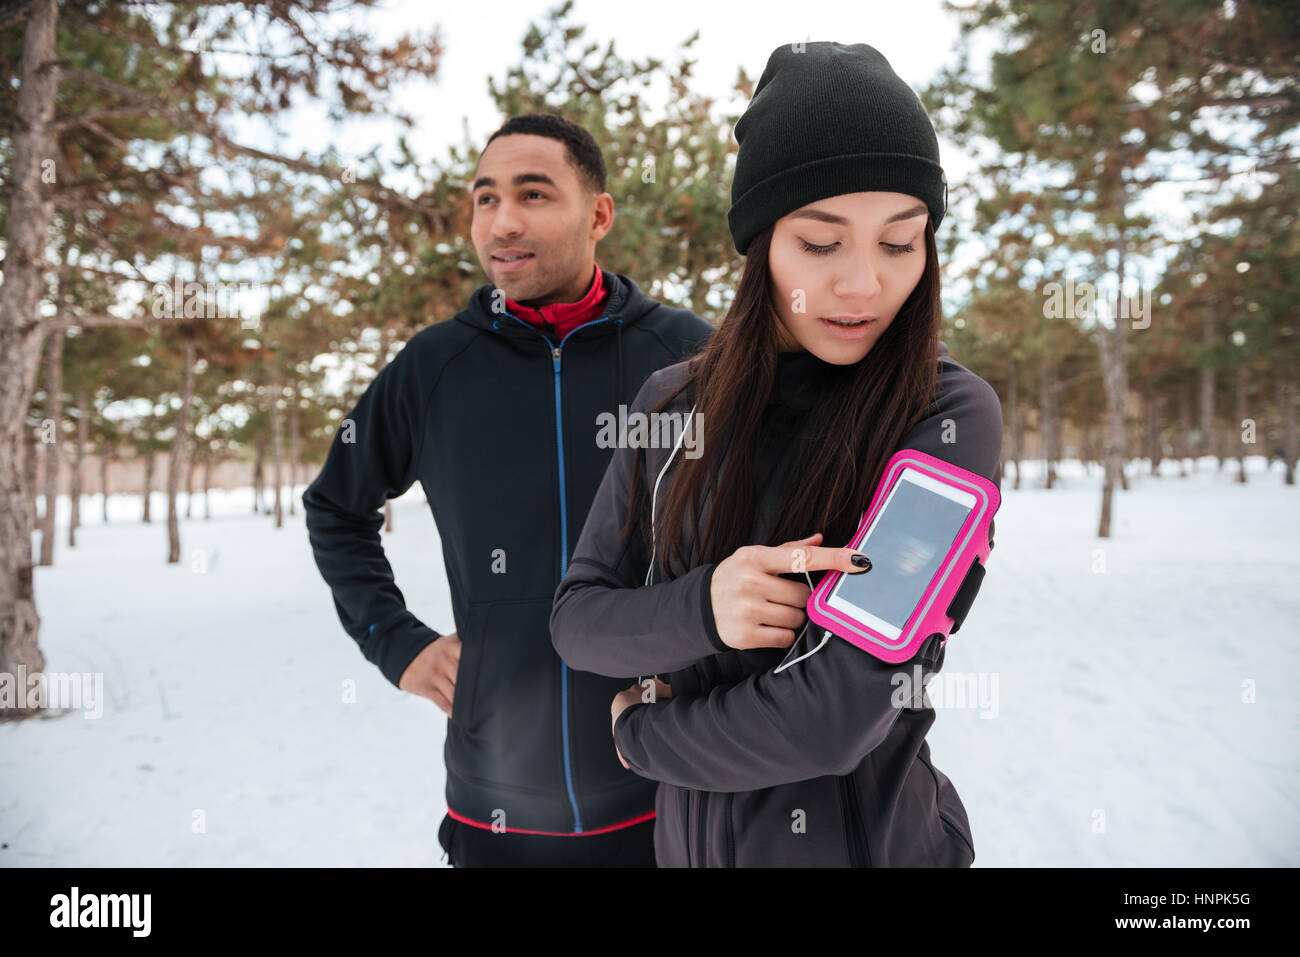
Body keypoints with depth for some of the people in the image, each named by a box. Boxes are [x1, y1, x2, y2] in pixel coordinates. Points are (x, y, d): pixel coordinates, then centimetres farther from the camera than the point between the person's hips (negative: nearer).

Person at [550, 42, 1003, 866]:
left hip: (866, 837, -4)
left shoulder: (950, 417, -18)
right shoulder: (674, 402, -5)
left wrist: (643, 729, -9)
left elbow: (837, 717, -24)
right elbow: (577, 618, -3)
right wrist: (699, 608, -23)